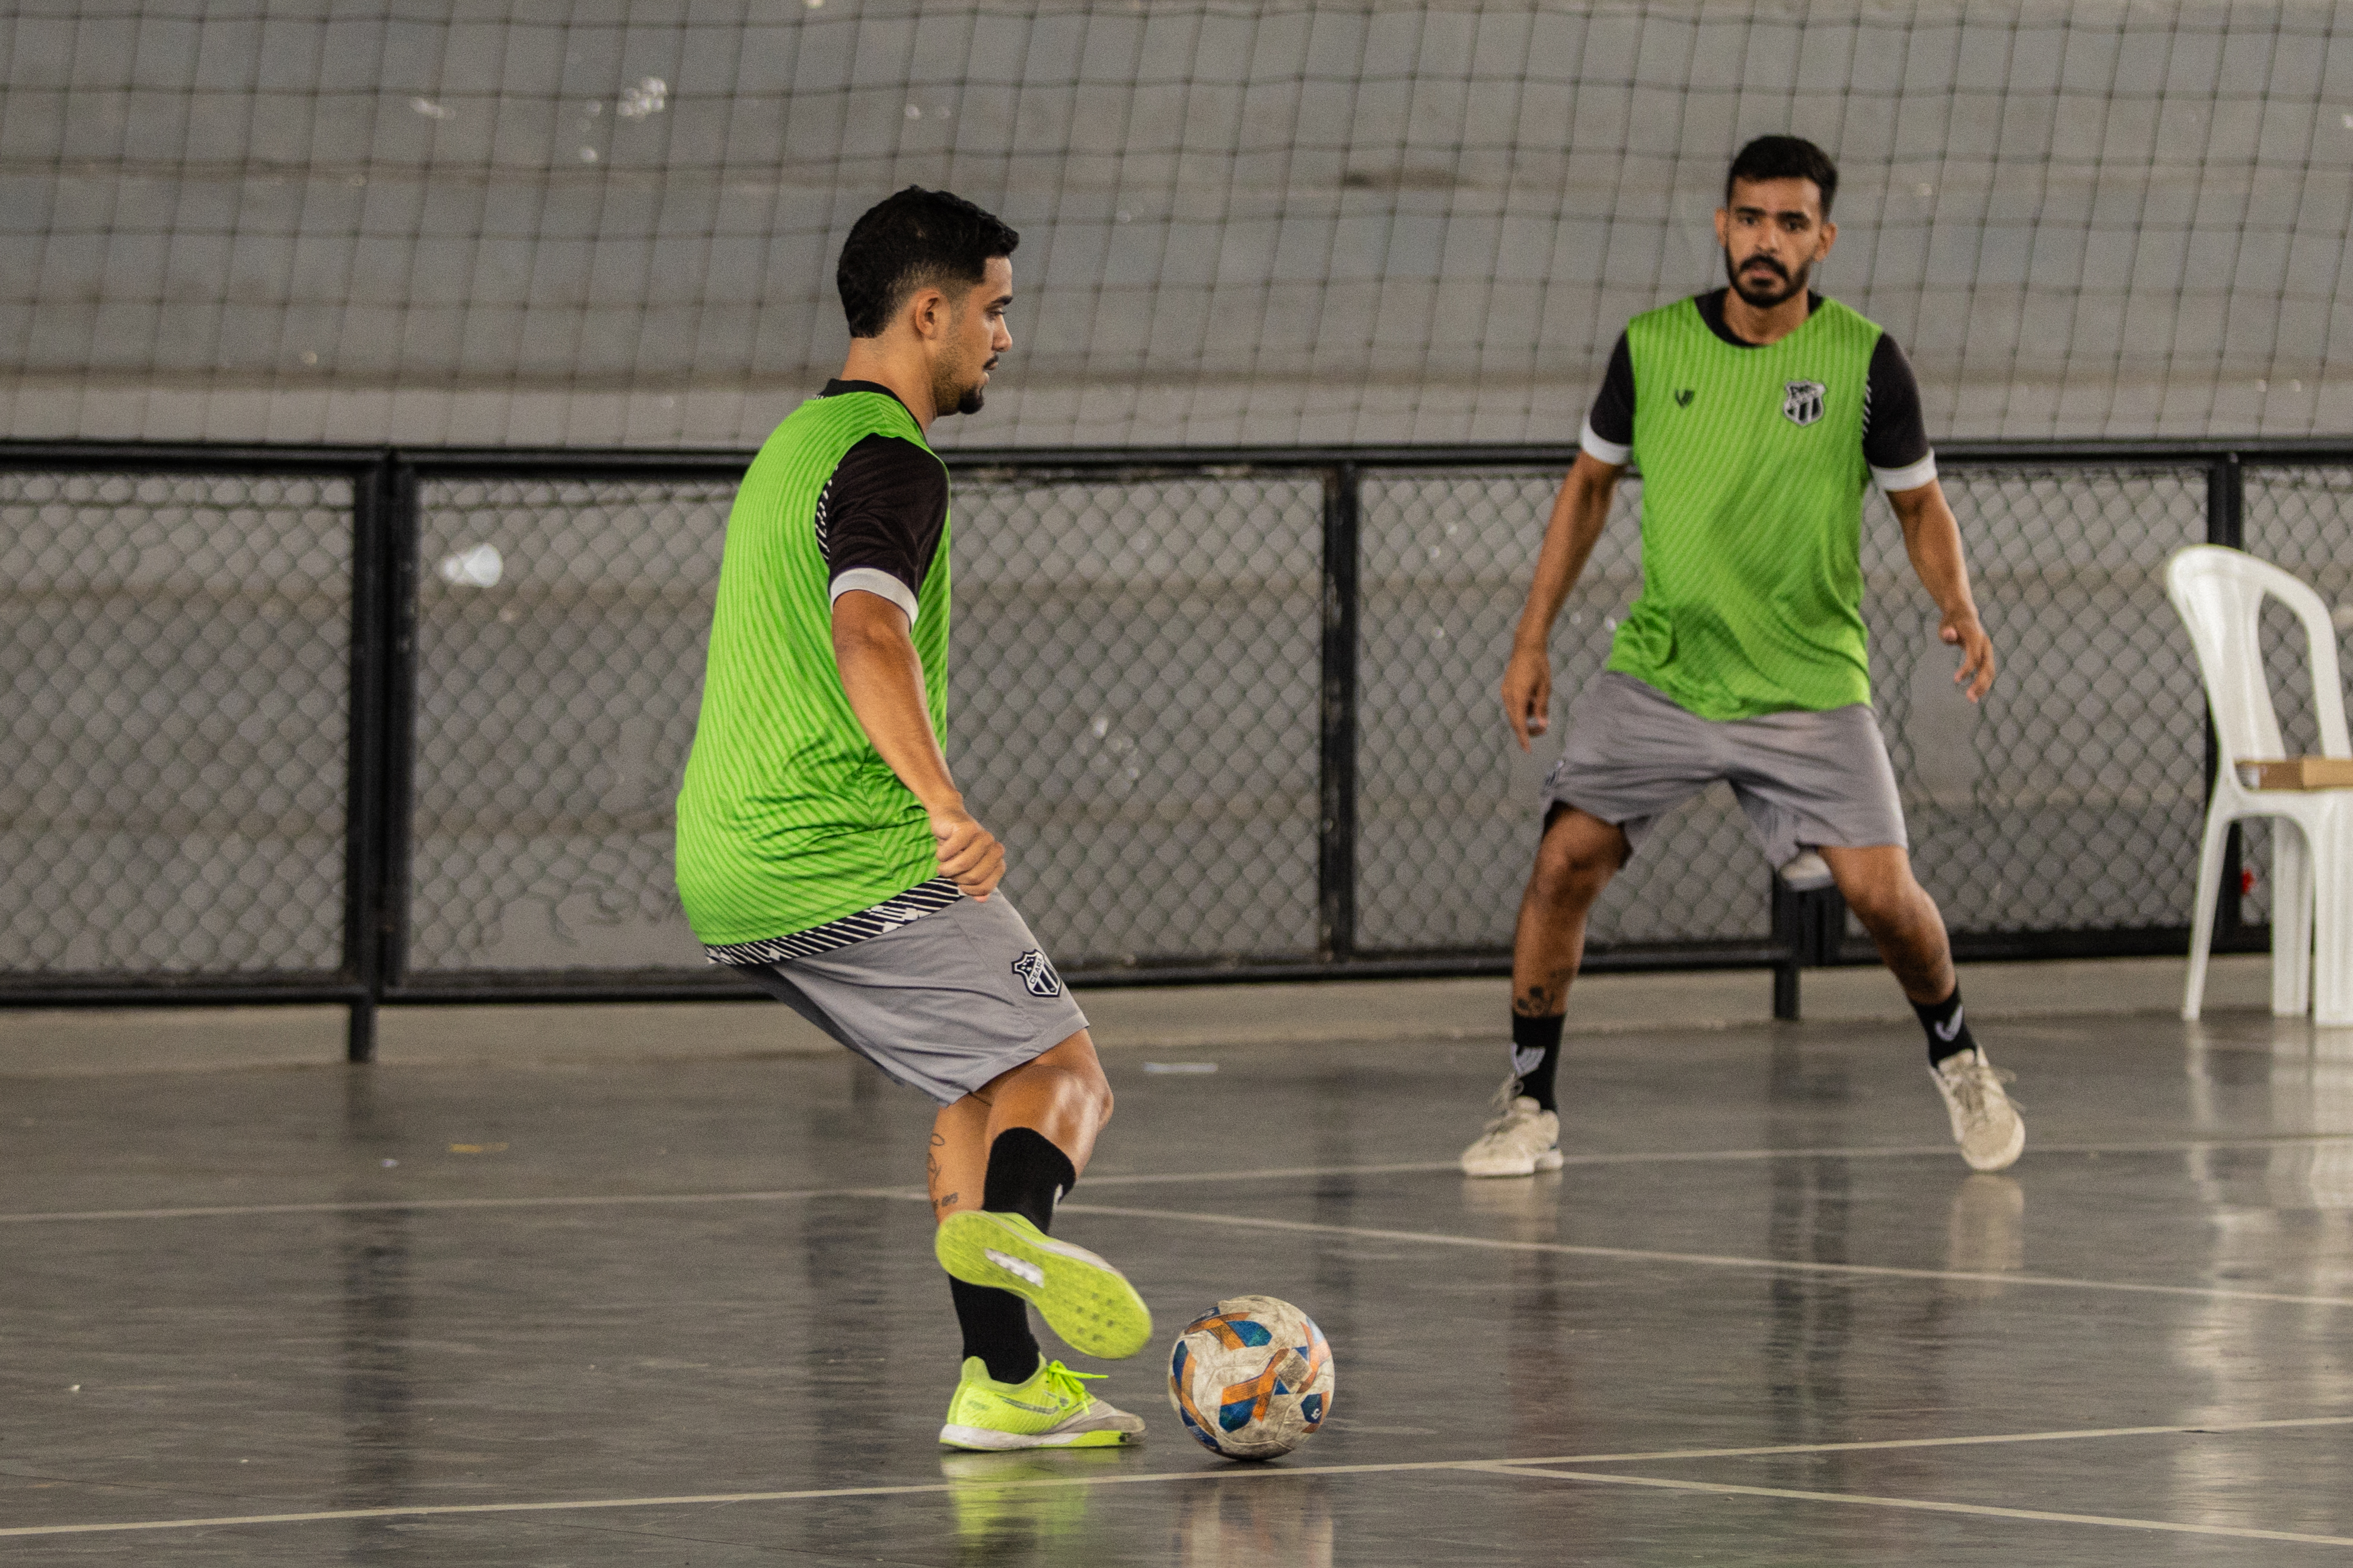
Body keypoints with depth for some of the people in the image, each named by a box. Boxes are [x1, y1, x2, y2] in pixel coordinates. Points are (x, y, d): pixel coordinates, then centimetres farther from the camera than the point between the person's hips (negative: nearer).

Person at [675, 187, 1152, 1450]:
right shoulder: (887, 463, -11)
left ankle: (1004, 1383, 10)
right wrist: (946, 808, -42)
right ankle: (1011, 1222, -37)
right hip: (860, 866, -9)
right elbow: (868, 634, -30)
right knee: (1062, 1074, -5)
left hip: (728, 872, 9)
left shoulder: (795, 444, 22)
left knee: (983, 1082, 18)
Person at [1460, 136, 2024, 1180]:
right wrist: (1533, 638, 8)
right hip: (1657, 674, 2)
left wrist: (1956, 606, -15)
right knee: (1566, 860, -12)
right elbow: (1590, 481, 11)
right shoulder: (1651, 346, -3)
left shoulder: (1865, 361, -7)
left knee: (1879, 891, -10)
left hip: (1809, 689, -1)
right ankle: (1529, 1108, 2)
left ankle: (1959, 1063, 20)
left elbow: (1920, 504, 5)